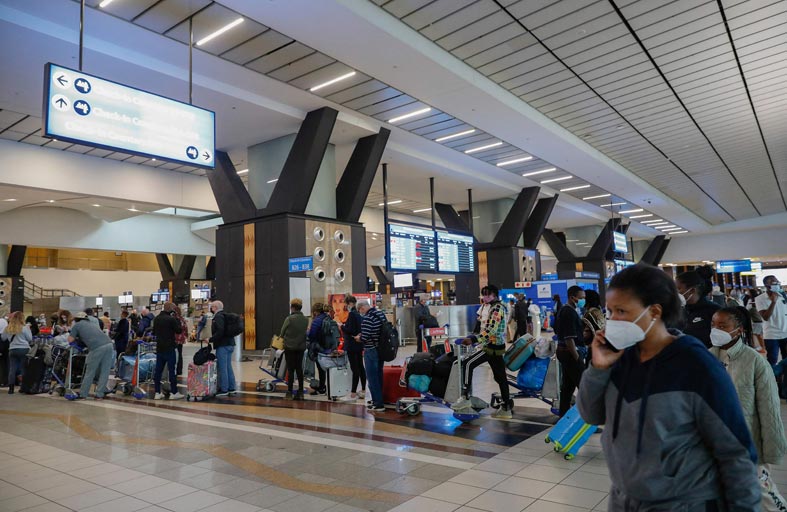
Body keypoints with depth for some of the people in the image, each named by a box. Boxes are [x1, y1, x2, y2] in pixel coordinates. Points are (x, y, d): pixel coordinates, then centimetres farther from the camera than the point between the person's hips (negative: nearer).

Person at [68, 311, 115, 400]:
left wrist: (76, 337, 38)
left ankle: (82, 395, 19)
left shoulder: (76, 325, 19)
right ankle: (99, 394, 14)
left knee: (89, 373, 10)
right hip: (109, 344, 5)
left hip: (97, 348, -5)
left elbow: (70, 340, 19)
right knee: (104, 372, 11)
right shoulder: (92, 323, 34)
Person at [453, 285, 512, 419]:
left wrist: (474, 340, -31)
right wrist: (476, 337, 23)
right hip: (498, 346, 10)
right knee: (500, 377, 12)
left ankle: (465, 398, -13)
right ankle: (506, 409, 18)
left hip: (492, 346, -10)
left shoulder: (496, 309, -14)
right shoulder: (500, 307, 17)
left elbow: (491, 331, -25)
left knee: (467, 363, -13)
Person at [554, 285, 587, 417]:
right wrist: (577, 357, -21)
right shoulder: (570, 313, -18)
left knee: (567, 384, 14)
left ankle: (564, 414, 20)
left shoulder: (563, 310, 13)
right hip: (571, 352, -10)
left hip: (563, 351, 10)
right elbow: (569, 338, -24)